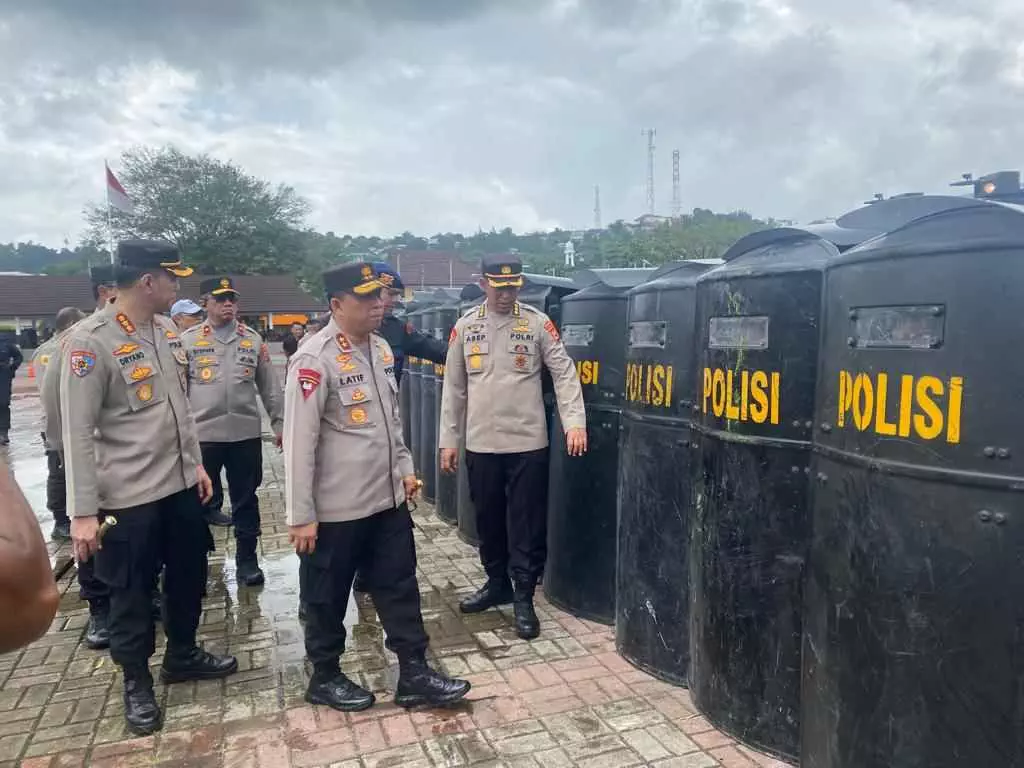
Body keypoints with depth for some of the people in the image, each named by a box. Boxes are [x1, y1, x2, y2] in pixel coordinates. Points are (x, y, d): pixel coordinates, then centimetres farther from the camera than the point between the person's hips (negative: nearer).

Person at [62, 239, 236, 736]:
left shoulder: (167, 331, 5)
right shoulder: (90, 340, -17)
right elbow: (78, 432, -16)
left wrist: (195, 462, 16)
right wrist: (83, 512, -16)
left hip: (181, 484, 7)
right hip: (129, 495, -7)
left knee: (189, 575, 19)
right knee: (132, 592, 10)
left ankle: (182, 656, 41)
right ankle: (136, 683, 30)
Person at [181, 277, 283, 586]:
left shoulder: (253, 339, 7)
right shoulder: (188, 340, 1)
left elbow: (269, 387, 10)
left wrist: (279, 422, 8)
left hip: (246, 433, 2)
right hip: (202, 433, -1)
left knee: (245, 499, 9)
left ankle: (247, 558, 21)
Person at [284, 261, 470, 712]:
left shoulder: (381, 348, 6)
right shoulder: (314, 360, -19)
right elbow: (299, 441, -19)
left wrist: (404, 469, 16)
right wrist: (301, 516, -17)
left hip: (388, 500, 7)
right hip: (335, 509, -7)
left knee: (400, 588, 13)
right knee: (328, 598, 13)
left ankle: (414, 675, 26)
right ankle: (325, 677, 33)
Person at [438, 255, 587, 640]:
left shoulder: (537, 322, -3)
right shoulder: (465, 326, 5)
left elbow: (565, 373, -4)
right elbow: (453, 386, 8)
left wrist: (574, 422, -16)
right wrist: (448, 440, 6)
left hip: (528, 442, -3)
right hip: (481, 444, 3)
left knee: (527, 524, 4)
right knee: (488, 520, 15)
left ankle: (523, 597, 16)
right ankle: (497, 583, 34)